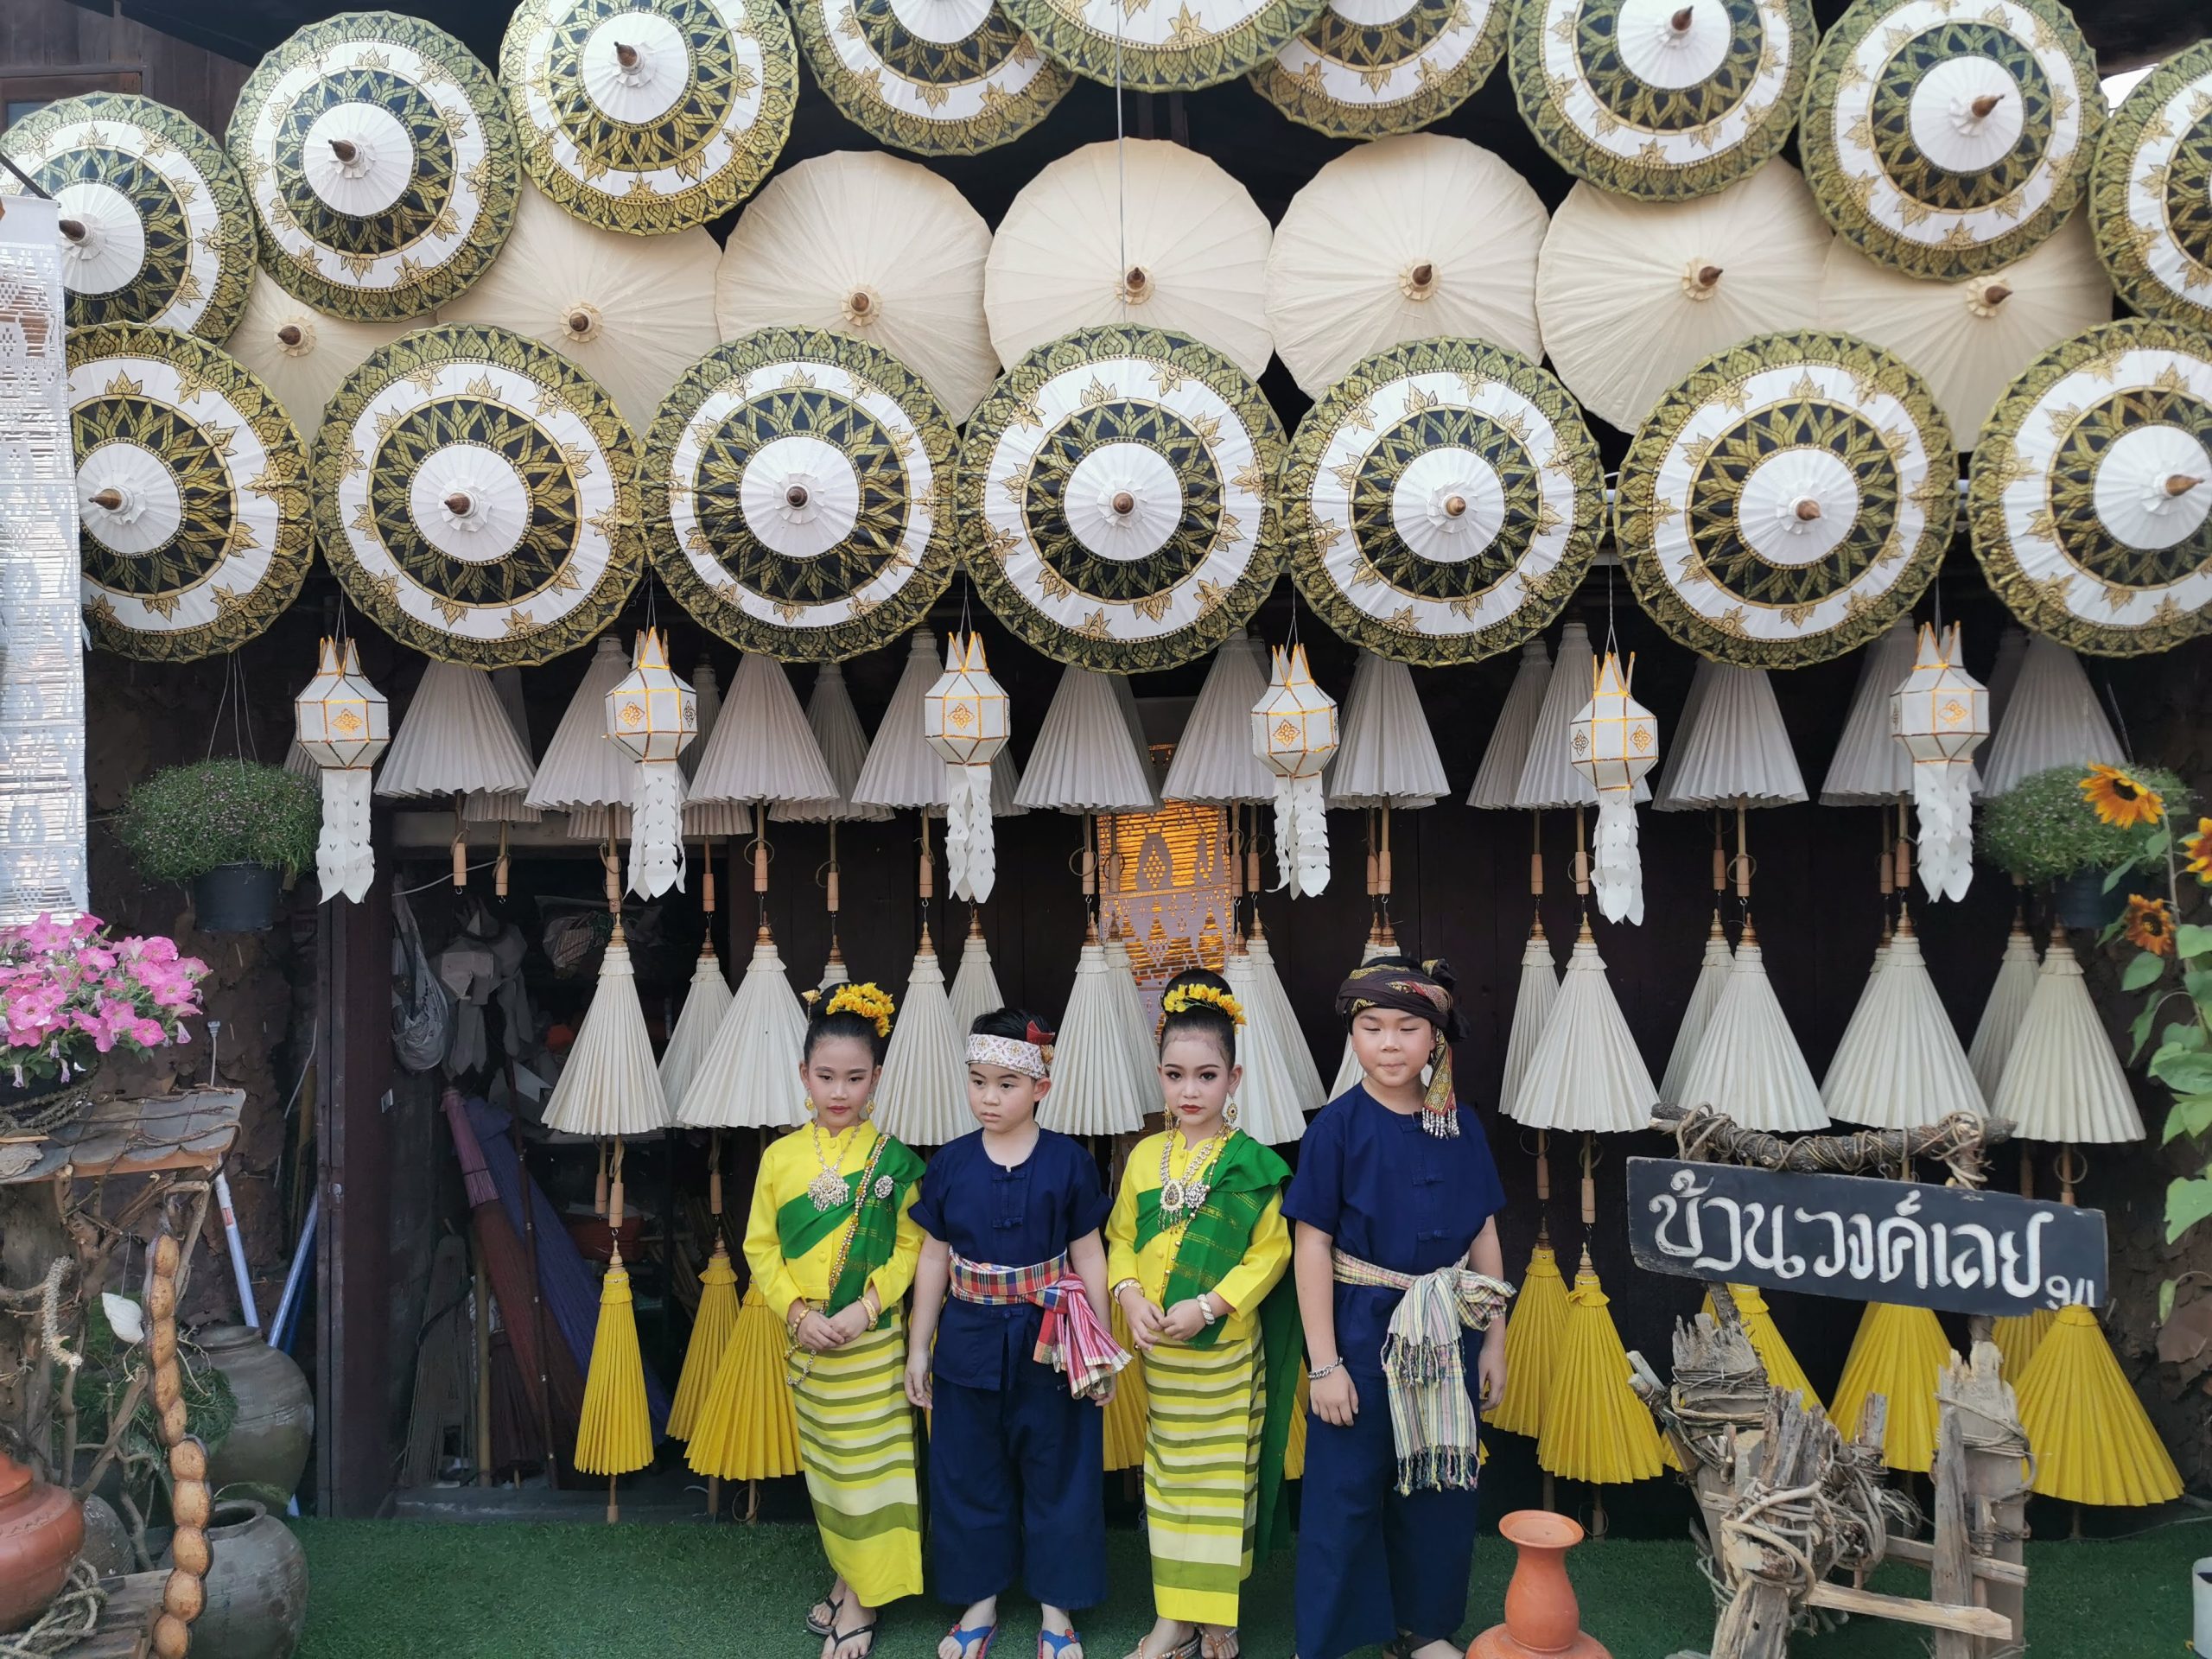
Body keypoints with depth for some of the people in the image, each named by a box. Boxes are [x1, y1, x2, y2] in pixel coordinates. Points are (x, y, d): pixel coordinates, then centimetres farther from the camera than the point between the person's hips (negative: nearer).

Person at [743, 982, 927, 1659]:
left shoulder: (892, 1160, -9)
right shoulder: (781, 1157, -2)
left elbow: (910, 1247, -8)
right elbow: (761, 1246, 0)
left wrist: (866, 1306, -19)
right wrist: (797, 1311, -11)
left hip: (871, 1342, -3)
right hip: (806, 1342, 3)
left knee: (867, 1464, 4)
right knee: (826, 1467, 17)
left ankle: (863, 1602, 18)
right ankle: (847, 1579, 34)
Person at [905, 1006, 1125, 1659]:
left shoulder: (1068, 1162, -7)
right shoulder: (950, 1163, -2)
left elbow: (1088, 1255, -2)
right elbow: (934, 1258, 5)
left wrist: (1102, 1348, -2)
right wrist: (918, 1348, 6)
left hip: (1049, 1344, -2)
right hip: (970, 1341, 2)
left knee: (1057, 1474, 9)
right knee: (969, 1475, 12)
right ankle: (980, 1602, 31)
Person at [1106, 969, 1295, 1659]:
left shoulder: (1251, 1163, -9)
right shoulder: (1145, 1157, 4)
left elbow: (1270, 1251, -12)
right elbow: (1120, 1238, 8)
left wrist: (1209, 1306, -19)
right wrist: (1130, 1296, -9)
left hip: (1226, 1350, -4)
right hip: (1158, 1350, 4)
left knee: (1222, 1481, 6)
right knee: (1169, 1479, 13)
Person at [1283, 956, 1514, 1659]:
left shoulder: (1461, 1126, -1)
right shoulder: (1336, 1126, -11)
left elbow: (1484, 1236, 6)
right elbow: (1312, 1246, -10)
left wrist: (1494, 1338, 6)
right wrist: (1324, 1363, -12)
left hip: (1447, 1332, 4)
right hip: (1362, 1329, -3)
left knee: (1440, 1483, 14)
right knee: (1348, 1489, 6)